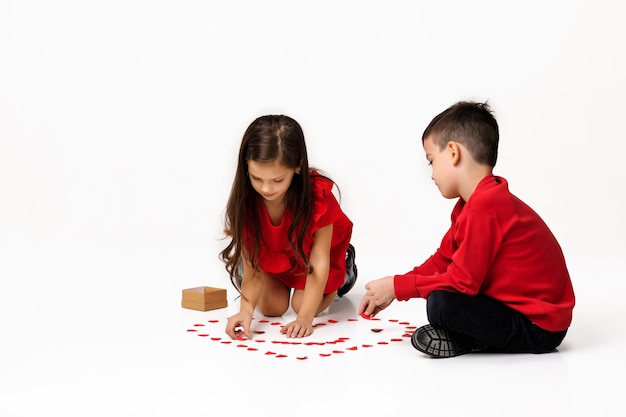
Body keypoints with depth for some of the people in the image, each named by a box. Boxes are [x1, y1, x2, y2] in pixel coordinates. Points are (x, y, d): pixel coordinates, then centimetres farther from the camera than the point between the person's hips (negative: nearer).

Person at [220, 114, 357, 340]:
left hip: (310, 254, -1)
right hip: (271, 256, 2)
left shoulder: (317, 193, -39)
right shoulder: (245, 200, -33)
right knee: (270, 307, -13)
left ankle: (344, 270, 13)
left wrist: (305, 317, -44)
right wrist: (246, 309, -48)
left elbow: (319, 261, -36)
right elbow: (253, 266, -30)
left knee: (302, 304, -15)